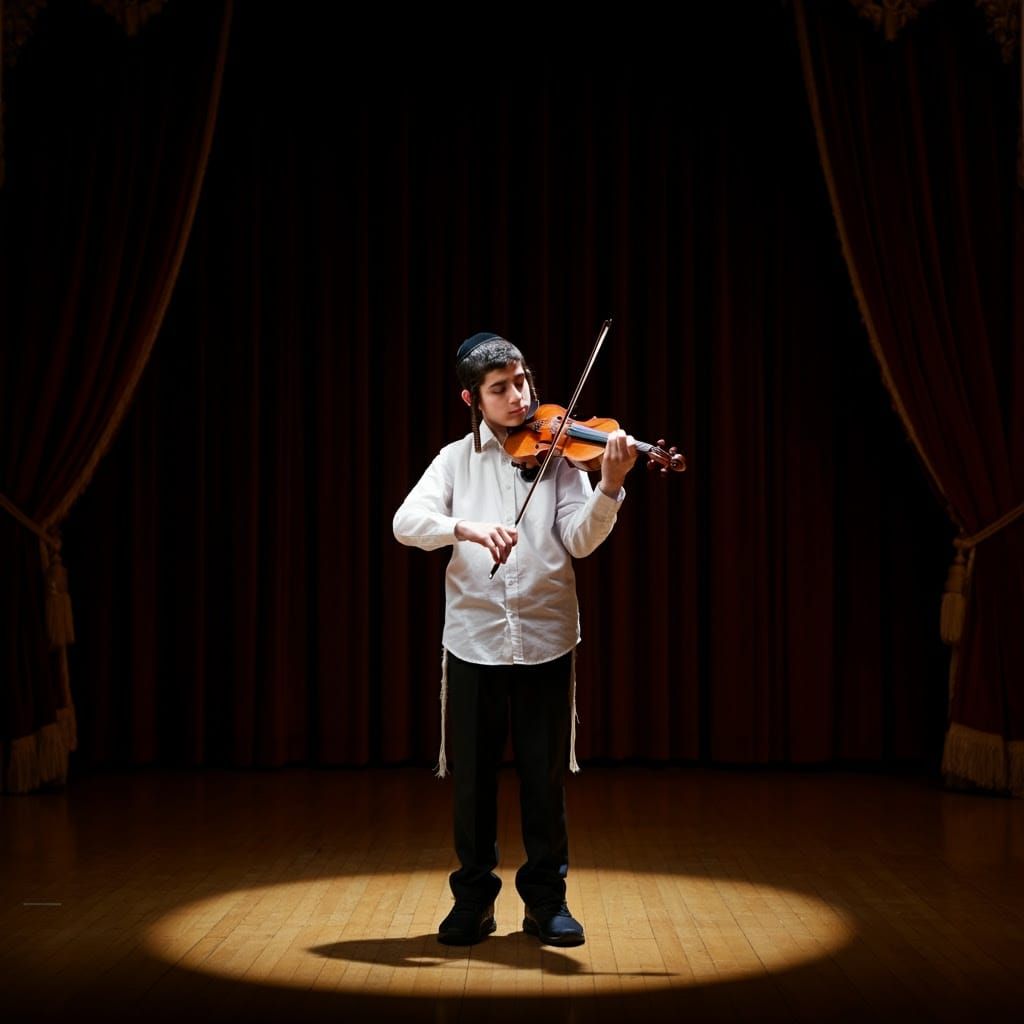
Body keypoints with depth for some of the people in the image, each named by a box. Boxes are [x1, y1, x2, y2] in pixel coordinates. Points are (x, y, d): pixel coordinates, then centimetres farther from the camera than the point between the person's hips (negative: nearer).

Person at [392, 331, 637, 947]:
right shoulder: (456, 460, 5)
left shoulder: (556, 454, 3)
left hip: (546, 641, 0)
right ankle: (474, 896, 22)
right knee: (473, 777, 7)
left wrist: (610, 486, -27)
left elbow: (581, 540, -9)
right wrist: (468, 527, -27)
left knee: (546, 776, 6)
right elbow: (407, 522, -9)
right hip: (474, 641, 1)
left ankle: (547, 899, 20)